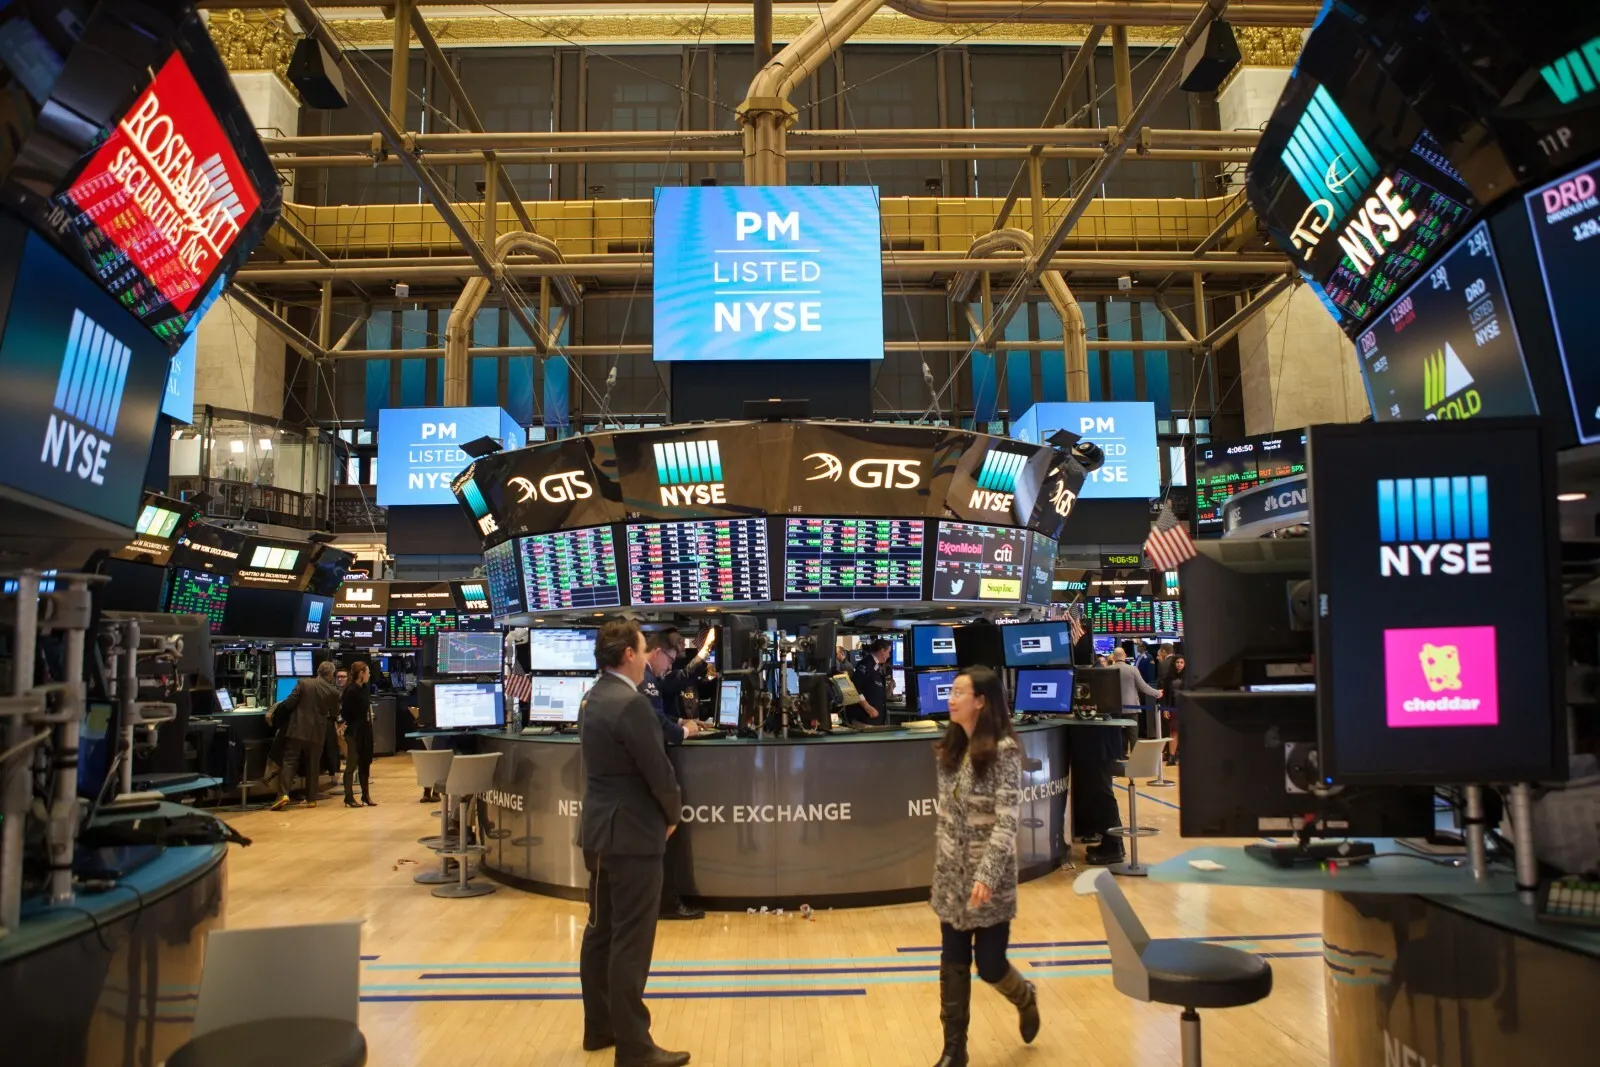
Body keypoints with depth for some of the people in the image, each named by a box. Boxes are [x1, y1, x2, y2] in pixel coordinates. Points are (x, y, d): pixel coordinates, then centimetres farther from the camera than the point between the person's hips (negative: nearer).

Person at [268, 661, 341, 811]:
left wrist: (275, 713, 8)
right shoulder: (333, 692, -2)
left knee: (288, 761, 2)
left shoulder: (304, 683, -6)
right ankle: (311, 799, 15)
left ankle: (283, 794, -12)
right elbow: (334, 714, 8)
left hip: (298, 730, -1)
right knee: (313, 765, 12)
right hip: (317, 733, 1)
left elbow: (289, 703, -8)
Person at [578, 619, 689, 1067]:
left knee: (601, 932, 17)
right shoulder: (631, 703, -21)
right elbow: (657, 770, -19)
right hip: (631, 833, -10)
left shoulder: (595, 698, 9)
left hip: (601, 829, 10)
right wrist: (671, 814, -2)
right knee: (630, 942, -2)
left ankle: (599, 1027, 28)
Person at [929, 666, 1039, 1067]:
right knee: (953, 965, 8)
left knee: (990, 964, 6)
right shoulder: (951, 748, 5)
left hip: (988, 877, -5)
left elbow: (1006, 819, -21)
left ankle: (1025, 999, 38)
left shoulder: (1004, 750, -16)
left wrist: (987, 873, -28)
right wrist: (941, 865, 12)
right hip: (951, 875, 6)